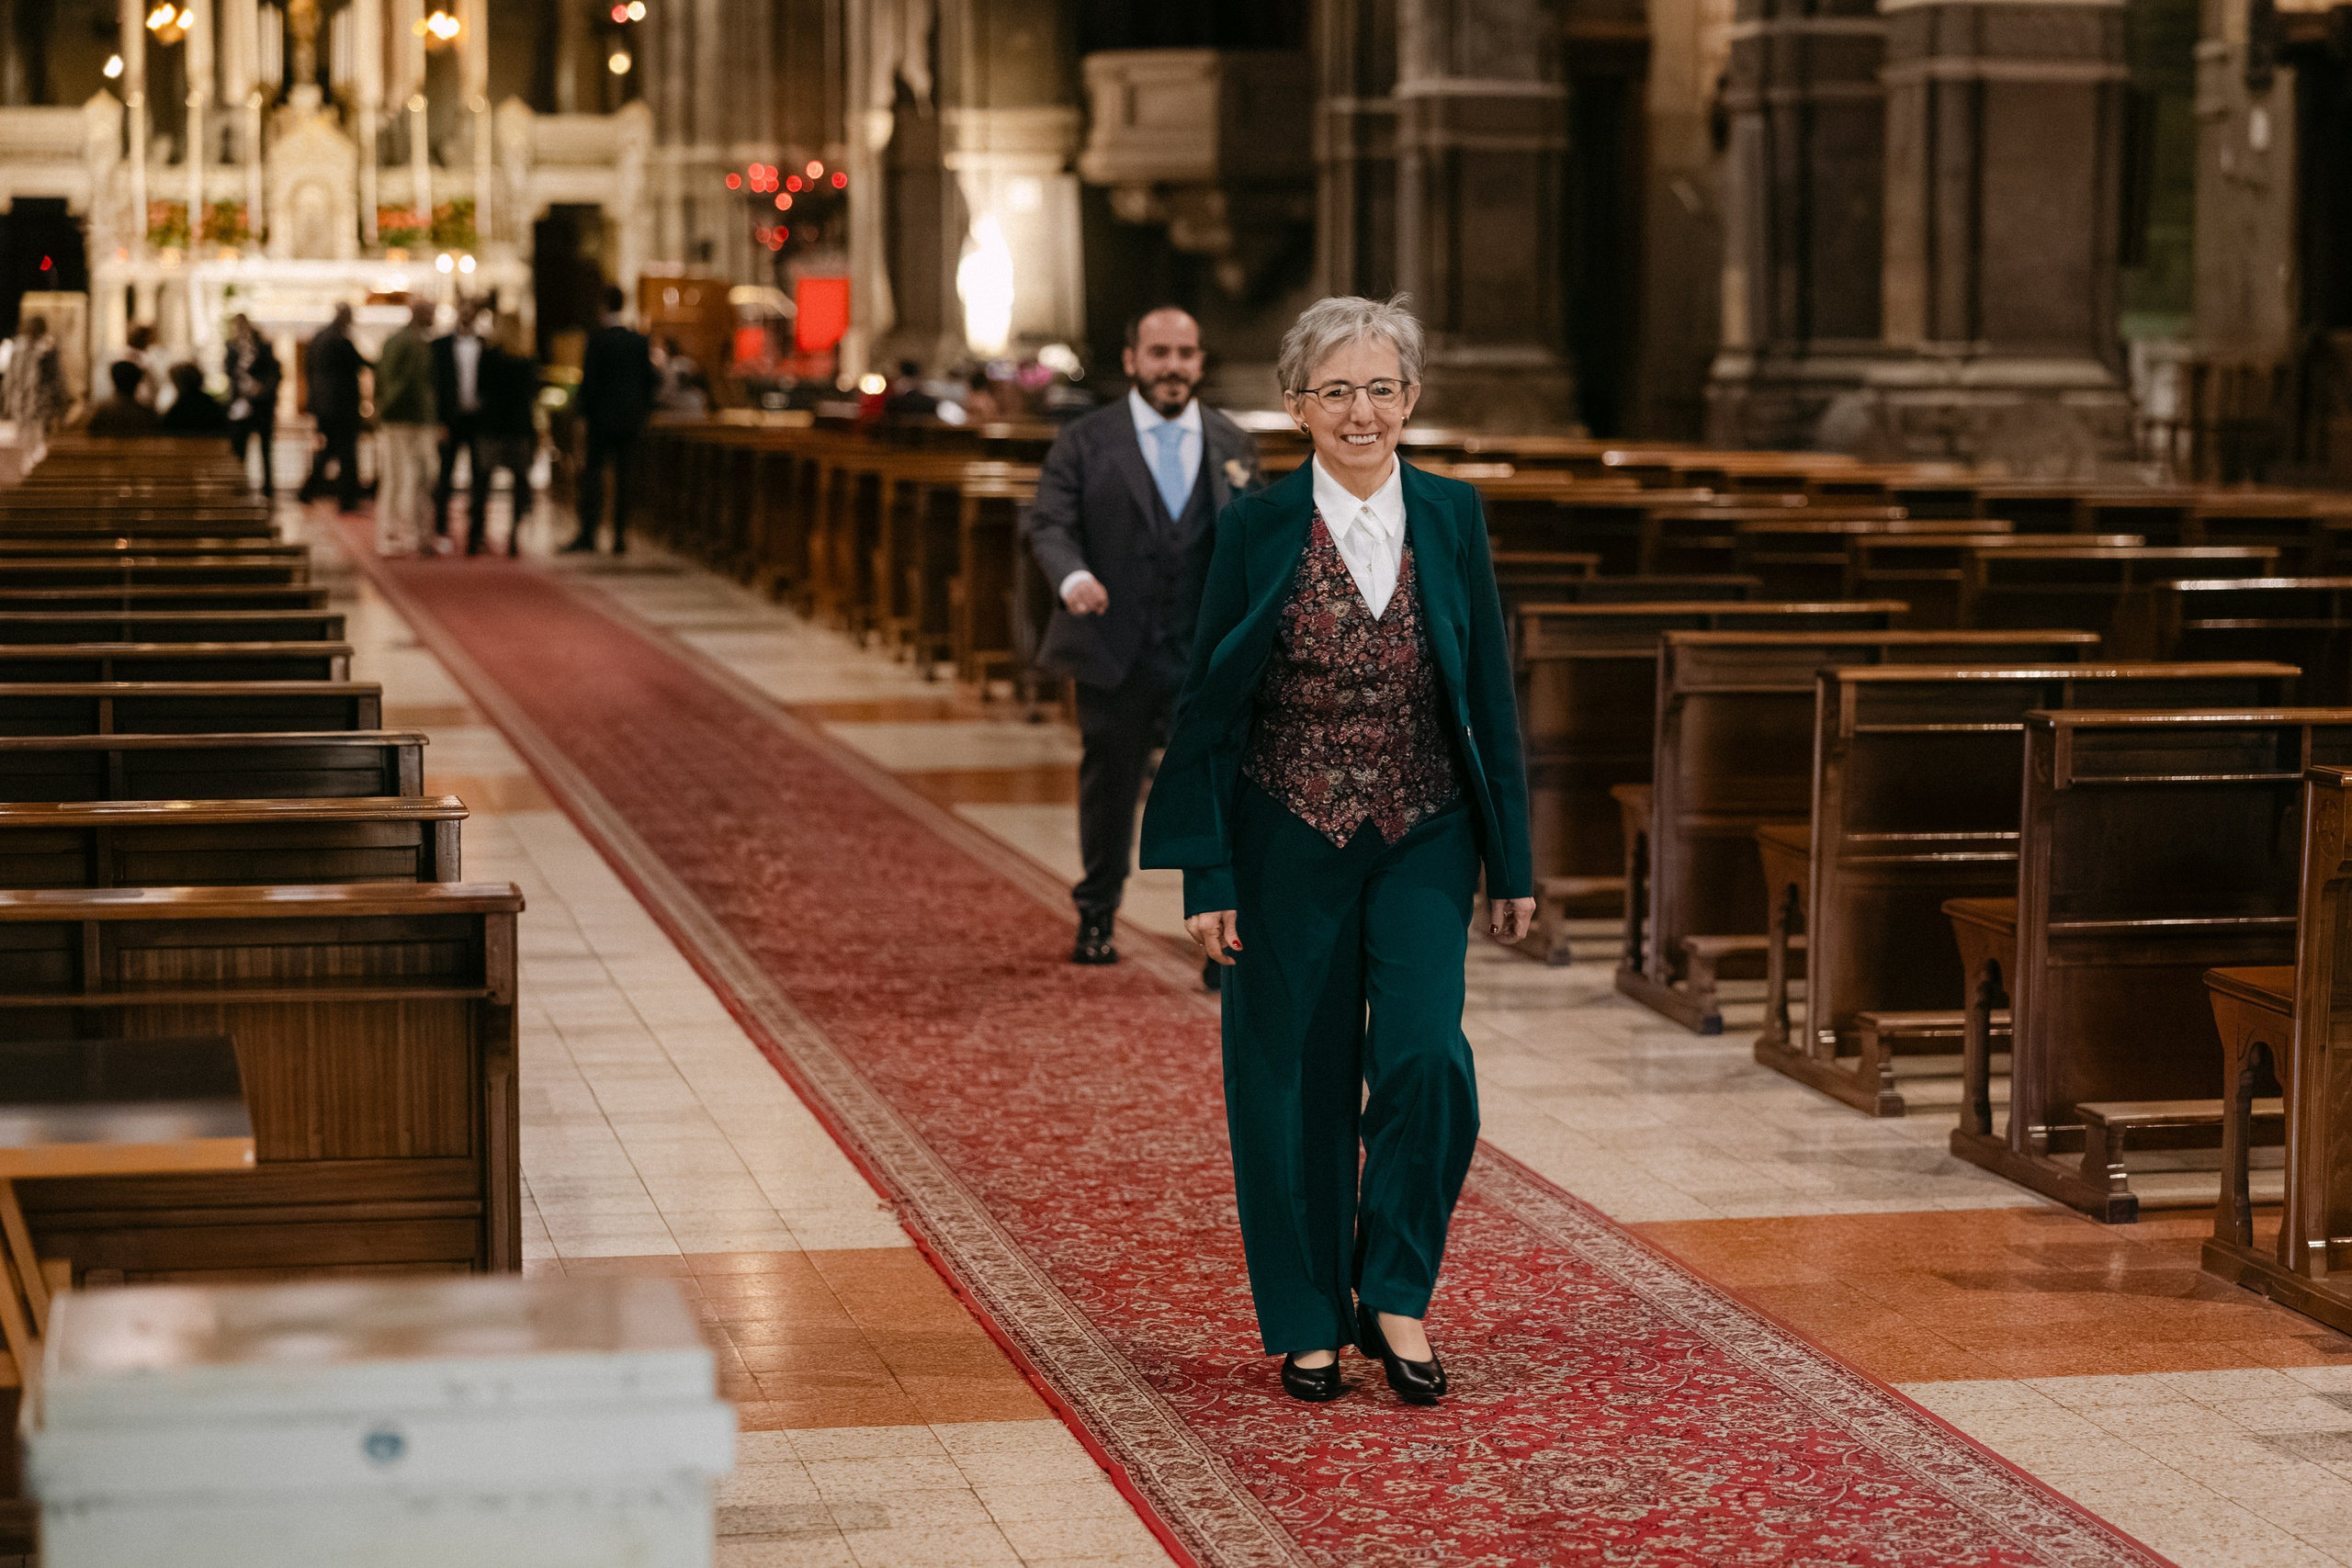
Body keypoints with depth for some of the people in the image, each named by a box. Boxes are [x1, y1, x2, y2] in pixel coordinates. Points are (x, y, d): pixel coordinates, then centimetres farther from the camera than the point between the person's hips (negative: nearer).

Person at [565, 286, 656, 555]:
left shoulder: (598, 338, -9)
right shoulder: (640, 341, 4)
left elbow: (589, 379, -11)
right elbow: (650, 378, 8)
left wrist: (584, 412, -2)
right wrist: (643, 410, 17)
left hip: (603, 419, -4)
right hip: (631, 419, 4)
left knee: (592, 472, 1)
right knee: (624, 477, 6)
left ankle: (587, 534, -8)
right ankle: (620, 535, 5)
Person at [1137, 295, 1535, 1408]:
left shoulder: (1452, 517, 2)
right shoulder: (1256, 529, -4)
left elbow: (1489, 695, 6)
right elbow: (1208, 708, -2)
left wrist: (1511, 861, 5)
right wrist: (1207, 875, -6)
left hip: (1424, 836, 1)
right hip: (1290, 842, -1)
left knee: (1424, 1053, -14)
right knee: (1297, 1078, 4)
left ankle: (1396, 1296, 5)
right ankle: (1309, 1322, 20)